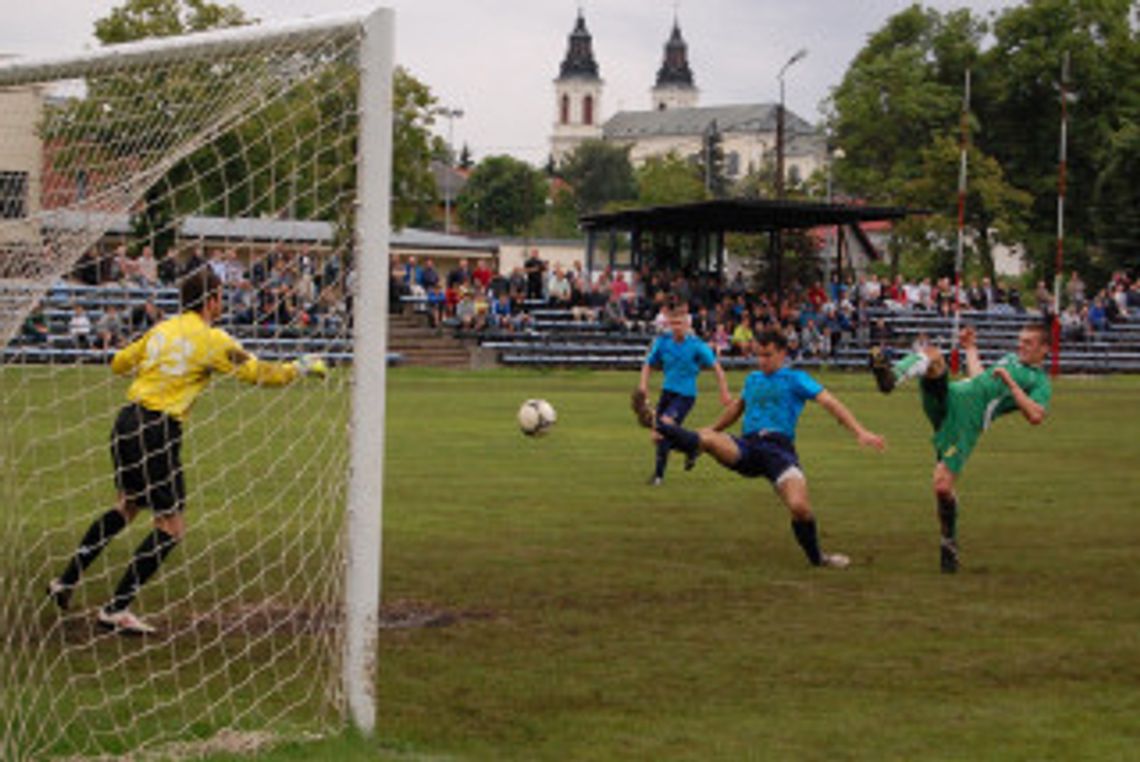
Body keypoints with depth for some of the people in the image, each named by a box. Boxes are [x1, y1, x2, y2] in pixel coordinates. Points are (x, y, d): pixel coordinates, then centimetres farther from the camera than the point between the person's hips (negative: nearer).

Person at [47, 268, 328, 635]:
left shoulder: (161, 330, 12)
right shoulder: (211, 339, -7)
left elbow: (119, 363, 21)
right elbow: (259, 373, -4)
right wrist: (303, 368, 11)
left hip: (127, 422, 8)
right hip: (159, 431, -8)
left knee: (127, 506, 27)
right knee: (171, 527, 2)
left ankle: (66, 581, 28)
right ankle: (116, 610, 1)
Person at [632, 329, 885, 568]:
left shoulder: (795, 378, 7)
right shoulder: (753, 379, 24)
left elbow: (829, 402, -4)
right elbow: (738, 406, 43)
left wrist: (860, 432, -15)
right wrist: (712, 430, 52)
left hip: (778, 447, -3)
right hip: (746, 447, 4)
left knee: (799, 506, -24)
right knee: (708, 439, -30)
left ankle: (816, 558, 0)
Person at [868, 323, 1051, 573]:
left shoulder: (1040, 382, 7)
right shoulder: (1011, 359, 30)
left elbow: (1035, 416, -11)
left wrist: (1010, 383, -10)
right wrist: (971, 349, 42)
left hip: (968, 420, -6)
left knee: (942, 487, -17)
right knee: (931, 354, -22)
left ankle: (949, 544, 7)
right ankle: (891, 376, -51)